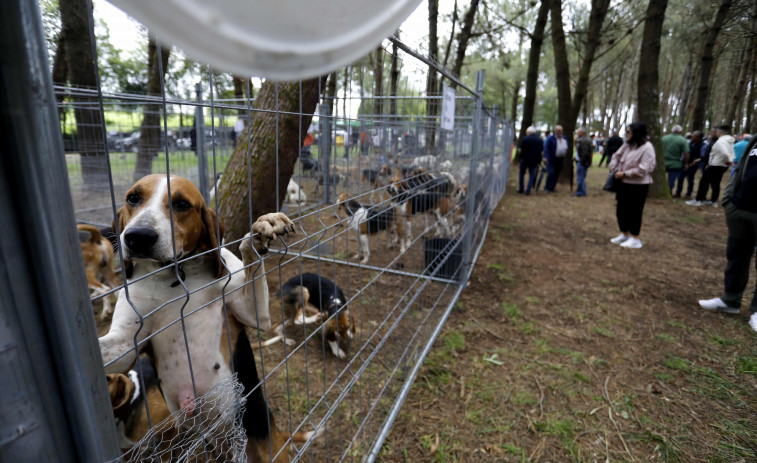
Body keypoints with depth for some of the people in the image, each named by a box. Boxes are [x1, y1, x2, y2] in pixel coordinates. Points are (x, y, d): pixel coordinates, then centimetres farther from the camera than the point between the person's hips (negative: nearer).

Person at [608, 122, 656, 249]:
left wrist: (624, 174, -16)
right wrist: (614, 168, 1)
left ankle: (635, 239, 14)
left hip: (638, 186, -8)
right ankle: (624, 234, 31)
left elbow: (642, 169, -21)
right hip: (624, 184, 8)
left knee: (634, 212, 1)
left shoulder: (647, 147, -15)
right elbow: (616, 156, 18)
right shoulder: (627, 145, 7)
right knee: (621, 210, 15)